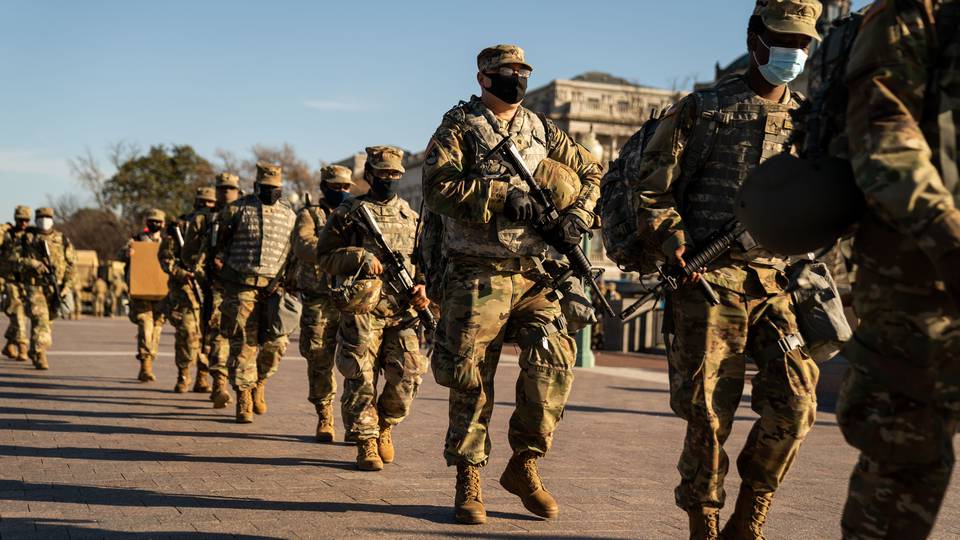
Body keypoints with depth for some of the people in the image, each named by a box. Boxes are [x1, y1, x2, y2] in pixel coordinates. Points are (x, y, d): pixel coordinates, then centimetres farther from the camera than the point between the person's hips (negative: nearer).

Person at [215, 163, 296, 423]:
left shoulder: (289, 214, 12)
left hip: (275, 288, 3)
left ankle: (259, 384, 26)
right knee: (243, 344, -3)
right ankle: (244, 400, 4)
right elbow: (221, 238, 14)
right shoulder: (238, 208, 4)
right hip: (242, 287, -3)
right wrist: (219, 258, -1)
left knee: (276, 343, 0)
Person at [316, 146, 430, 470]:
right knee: (361, 379, -2)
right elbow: (325, 257, 2)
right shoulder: (347, 214, 5)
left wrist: (422, 288, 2)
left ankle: (385, 427, 20)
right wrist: (359, 258, -13)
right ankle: (366, 442, 12)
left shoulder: (410, 216, 16)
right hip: (361, 311, -3)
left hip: (402, 310, 3)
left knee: (408, 373, -6)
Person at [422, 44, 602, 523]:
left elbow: (591, 171, 23)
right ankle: (468, 482, 15)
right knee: (471, 379, 1)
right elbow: (436, 188, -14)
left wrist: (578, 213, 4)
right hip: (477, 276, -4)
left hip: (533, 276, 4)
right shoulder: (459, 128, 1)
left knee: (553, 362, -8)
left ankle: (524, 466, 10)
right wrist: (504, 194, -18)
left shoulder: (541, 130, 15)